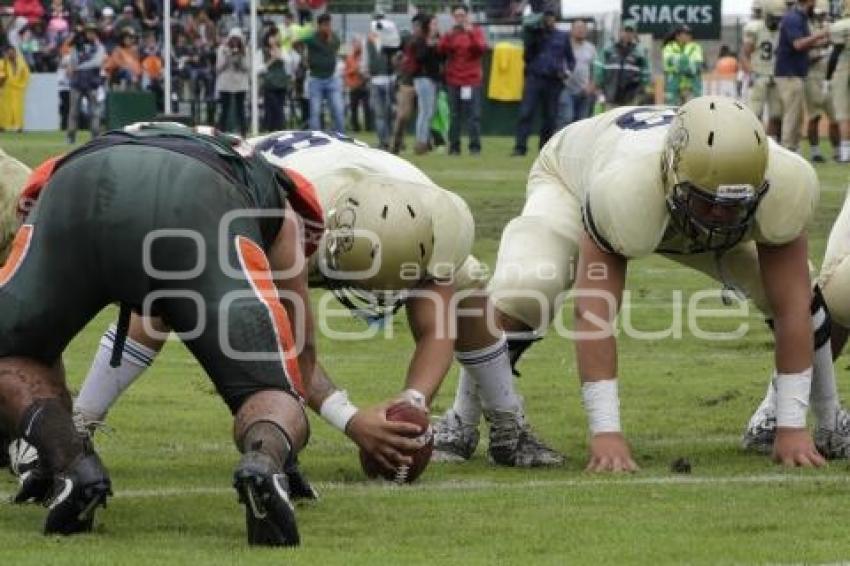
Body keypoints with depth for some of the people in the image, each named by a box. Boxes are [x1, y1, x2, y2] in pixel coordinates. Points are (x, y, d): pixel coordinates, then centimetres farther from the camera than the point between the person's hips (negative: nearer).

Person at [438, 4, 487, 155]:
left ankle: (475, 146, -6)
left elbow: (482, 49, -10)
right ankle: (454, 147, 5)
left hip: (472, 80, -2)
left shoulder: (476, 32, 5)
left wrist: (471, 33, -20)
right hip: (453, 80, 2)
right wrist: (449, 36, -16)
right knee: (454, 115, 2)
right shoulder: (450, 34, 11)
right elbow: (441, 50, -3)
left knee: (473, 114, -7)